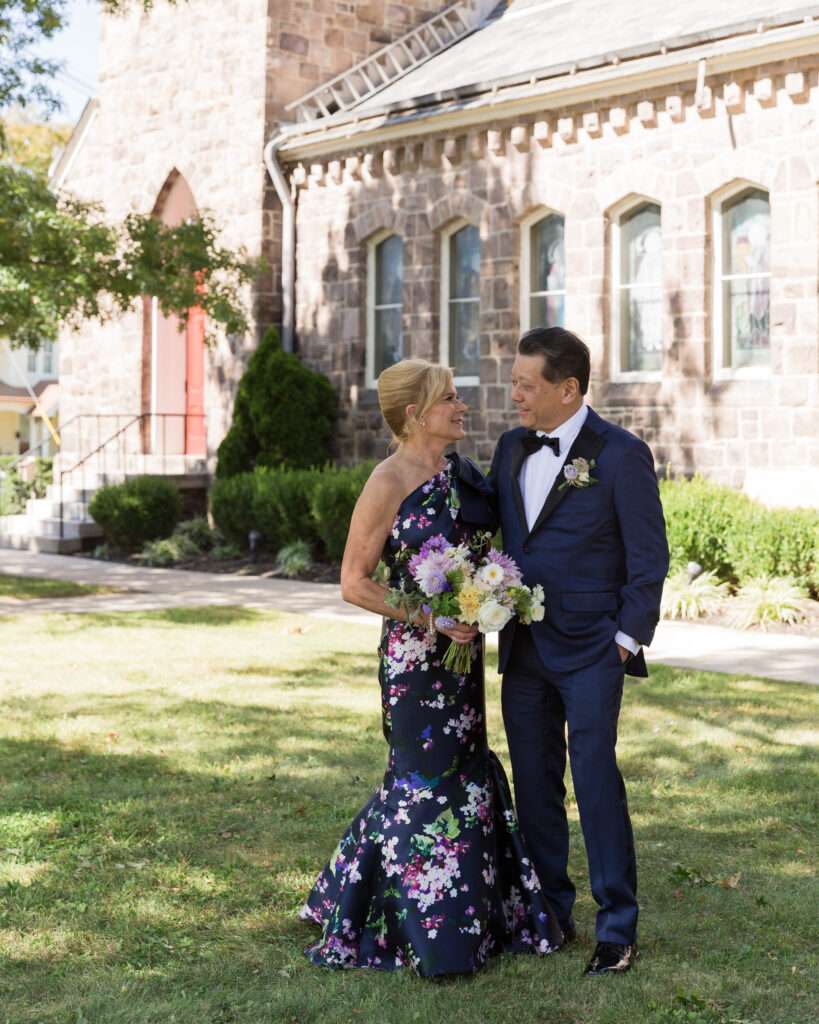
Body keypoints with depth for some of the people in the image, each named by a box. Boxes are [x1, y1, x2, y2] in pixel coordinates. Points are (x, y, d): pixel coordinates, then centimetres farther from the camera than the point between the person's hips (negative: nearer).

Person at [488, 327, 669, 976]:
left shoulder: (621, 455, -10)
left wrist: (626, 639, -10)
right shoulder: (512, 448, 9)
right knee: (534, 784, 12)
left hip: (590, 652, -6)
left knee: (597, 783, -4)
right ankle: (551, 913, 25)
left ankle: (618, 928, 8)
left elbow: (648, 557, -7)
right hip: (523, 649, 6)